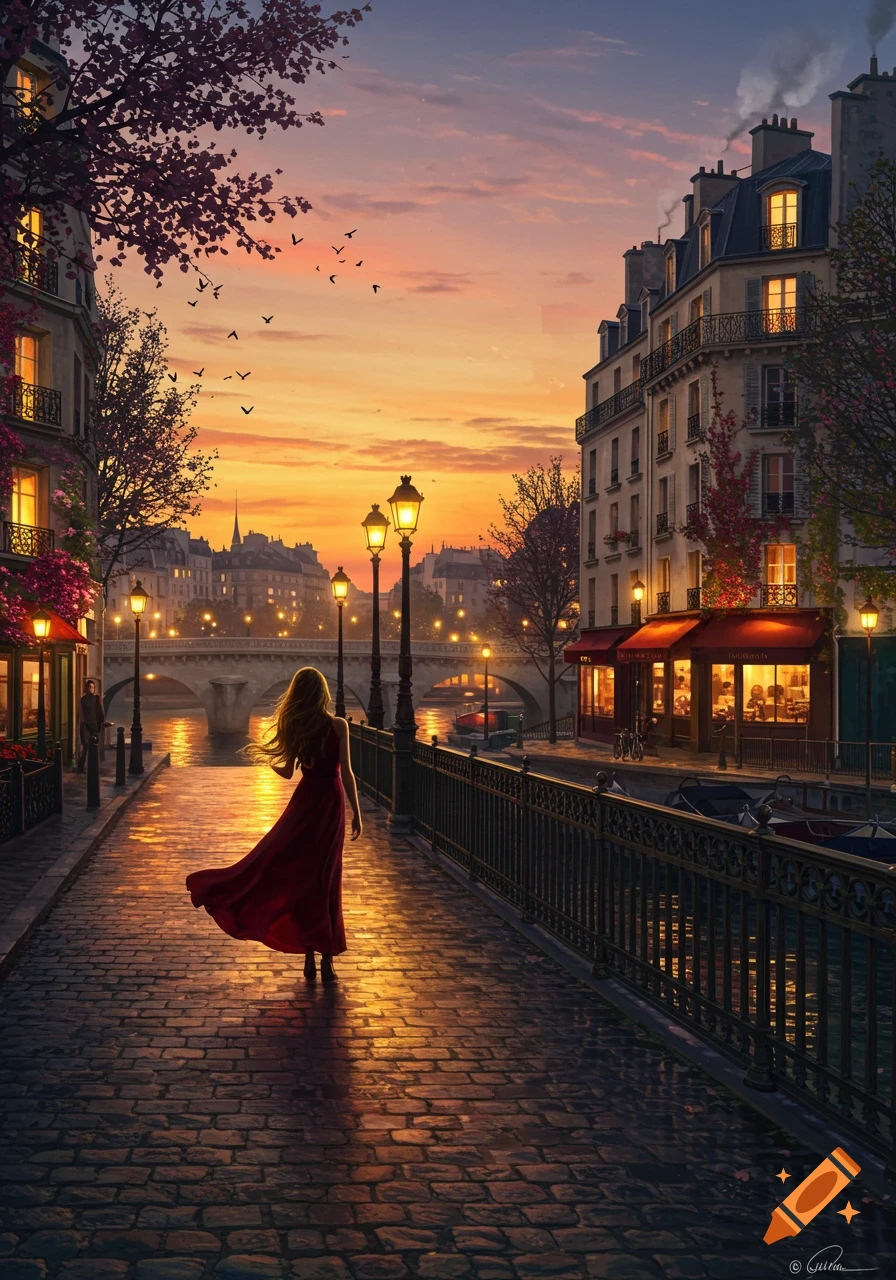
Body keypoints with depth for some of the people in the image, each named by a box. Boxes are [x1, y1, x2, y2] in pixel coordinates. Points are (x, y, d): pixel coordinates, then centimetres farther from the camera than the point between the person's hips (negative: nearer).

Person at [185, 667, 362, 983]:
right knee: (326, 878, 3)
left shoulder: (296, 728, -1)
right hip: (331, 804, -2)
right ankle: (326, 957, 4)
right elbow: (347, 773, -12)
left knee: (301, 876, 9)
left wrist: (263, 756, 25)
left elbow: (287, 772, 7)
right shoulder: (338, 726, -9)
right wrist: (356, 813, -6)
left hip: (304, 803, 2)